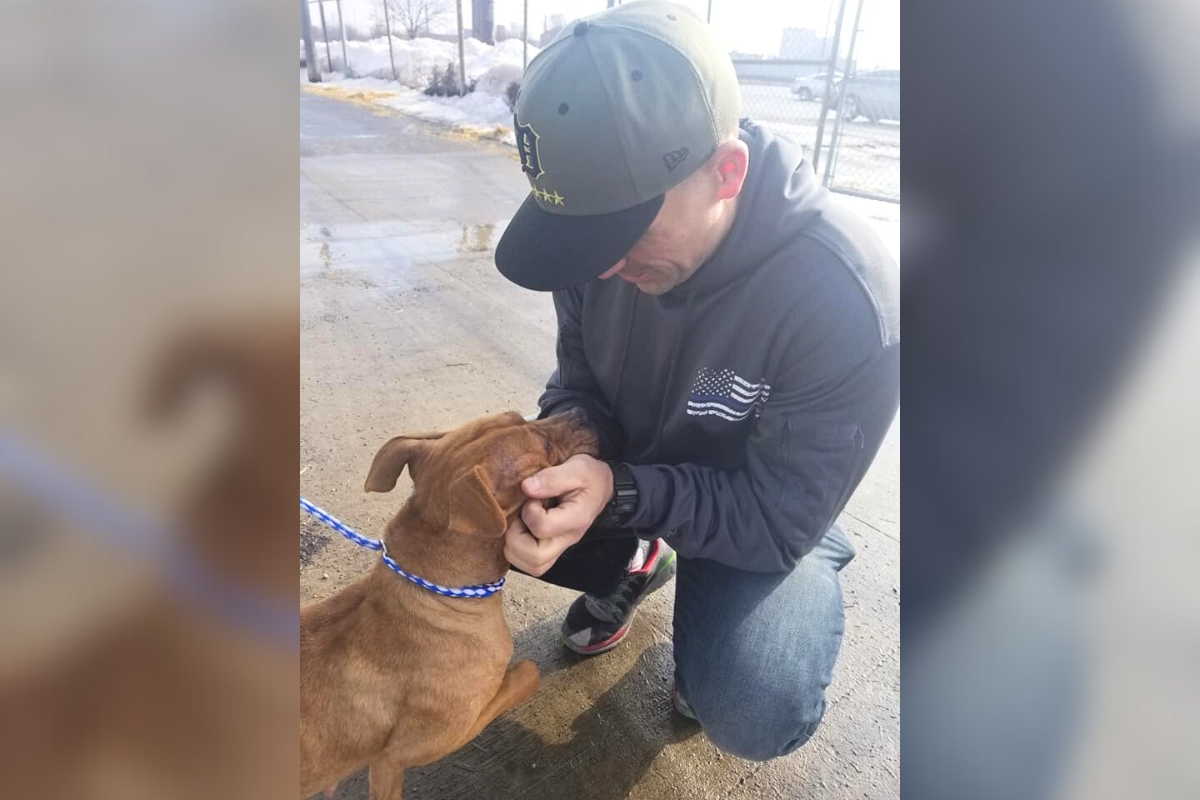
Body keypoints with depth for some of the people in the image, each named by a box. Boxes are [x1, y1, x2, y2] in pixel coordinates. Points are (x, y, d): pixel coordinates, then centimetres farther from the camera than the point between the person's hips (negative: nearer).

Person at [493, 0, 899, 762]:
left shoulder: (849, 301, -34)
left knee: (753, 711, -27)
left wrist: (620, 492, -40)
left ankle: (712, 625, 12)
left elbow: (779, 520, -27)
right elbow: (580, 377, -5)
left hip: (764, 519, -4)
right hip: (622, 471, 5)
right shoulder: (608, 228, -19)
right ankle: (632, 567, 17)